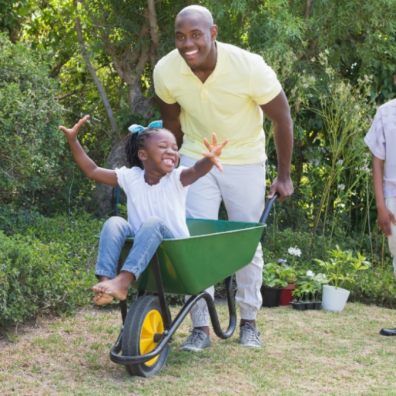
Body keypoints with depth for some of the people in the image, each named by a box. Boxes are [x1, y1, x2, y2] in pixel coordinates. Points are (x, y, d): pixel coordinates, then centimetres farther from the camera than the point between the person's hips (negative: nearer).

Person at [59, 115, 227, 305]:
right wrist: (73, 140, -5)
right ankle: (105, 281, -34)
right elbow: (92, 171, 4)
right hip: (139, 248, 3)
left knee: (153, 223, -32)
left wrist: (209, 159, -51)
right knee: (114, 223, -22)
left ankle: (123, 281, -43)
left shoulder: (177, 178, -5)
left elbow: (197, 170, -28)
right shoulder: (131, 177, 3)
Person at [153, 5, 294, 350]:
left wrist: (284, 175, -6)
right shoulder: (166, 72, -20)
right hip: (196, 159, 2)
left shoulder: (250, 67, -29)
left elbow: (282, 118, -13)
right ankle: (201, 327, 2)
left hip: (245, 161, -1)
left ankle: (249, 321, 22)